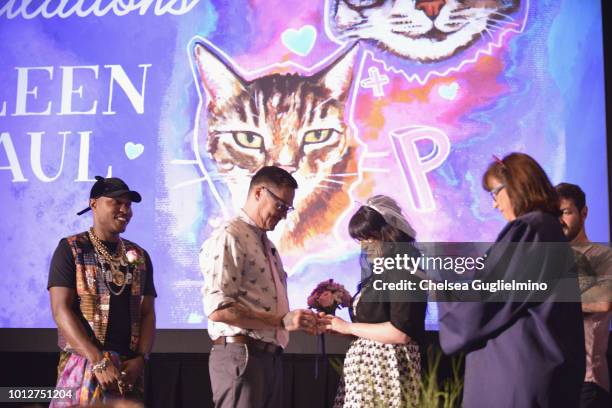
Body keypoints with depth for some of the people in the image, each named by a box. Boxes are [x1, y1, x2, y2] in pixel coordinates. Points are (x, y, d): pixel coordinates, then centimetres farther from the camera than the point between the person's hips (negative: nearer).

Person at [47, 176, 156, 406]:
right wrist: (99, 361, -18)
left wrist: (140, 359, -7)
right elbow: (61, 310, -10)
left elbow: (147, 313, 11)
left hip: (129, 369, 4)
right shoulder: (71, 249, -1)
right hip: (84, 366, -4)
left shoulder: (139, 256, 13)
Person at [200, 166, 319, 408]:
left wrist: (298, 320, 3)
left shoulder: (267, 244, 20)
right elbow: (218, 308, -19)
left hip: (270, 357, 9)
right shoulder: (228, 238, -9)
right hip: (241, 357, -9)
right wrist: (282, 321, -21)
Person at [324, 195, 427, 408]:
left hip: (388, 367, -8)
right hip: (366, 366, 8)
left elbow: (400, 332, -20)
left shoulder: (405, 270, -11)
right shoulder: (381, 272, 15)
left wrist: (348, 327, -12)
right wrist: (338, 326, 2)